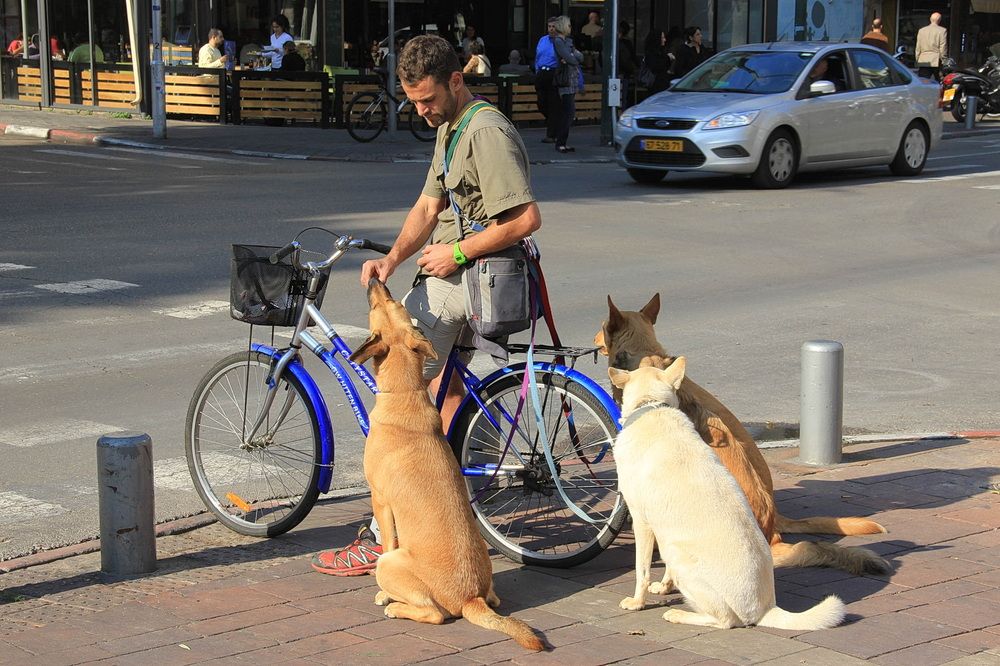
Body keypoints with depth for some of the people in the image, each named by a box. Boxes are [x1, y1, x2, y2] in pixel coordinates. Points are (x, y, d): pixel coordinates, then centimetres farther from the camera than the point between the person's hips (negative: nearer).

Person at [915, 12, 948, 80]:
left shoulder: (921, 30, 8)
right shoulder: (942, 31, -4)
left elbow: (918, 48, 10)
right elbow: (943, 48, -6)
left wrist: (917, 60, 16)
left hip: (923, 61, 2)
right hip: (936, 61, -2)